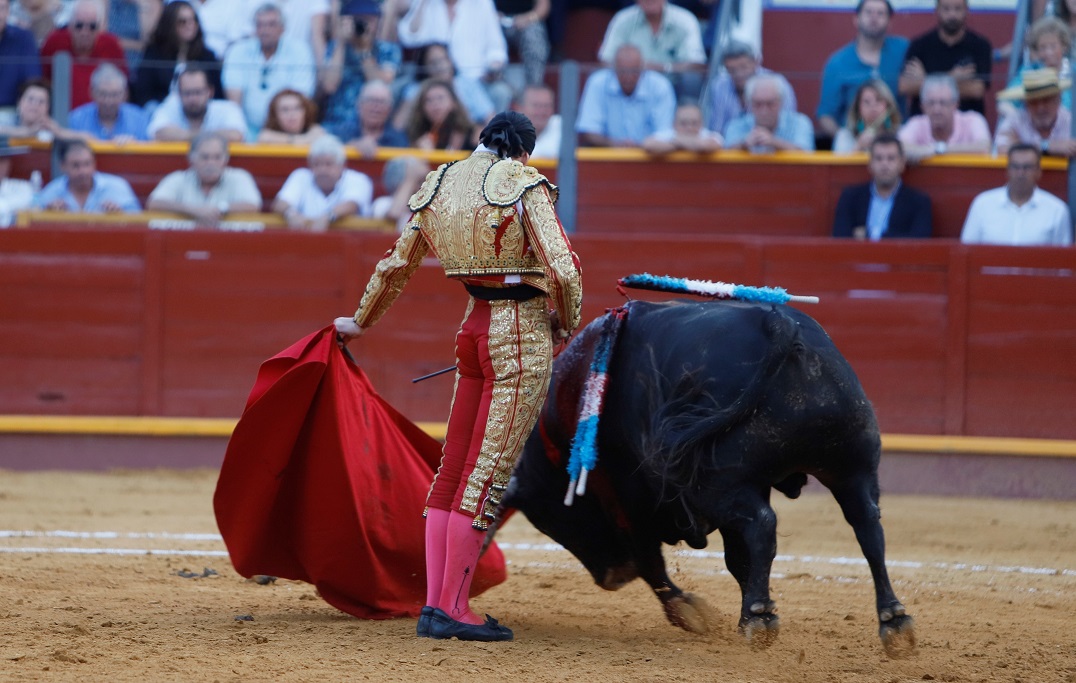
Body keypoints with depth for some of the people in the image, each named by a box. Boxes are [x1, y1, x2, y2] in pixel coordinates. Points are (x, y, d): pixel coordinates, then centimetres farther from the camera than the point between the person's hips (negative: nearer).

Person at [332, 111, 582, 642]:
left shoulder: (439, 185, 11)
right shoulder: (524, 183, -8)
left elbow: (395, 266, 21)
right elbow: (563, 269, -16)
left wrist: (360, 322, 35)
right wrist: (566, 324, 2)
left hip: (474, 328, 7)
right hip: (522, 333, -6)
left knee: (453, 468, 11)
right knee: (488, 473, -5)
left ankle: (436, 604, 11)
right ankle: (450, 609, -6)